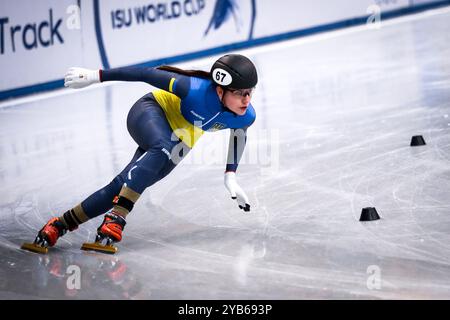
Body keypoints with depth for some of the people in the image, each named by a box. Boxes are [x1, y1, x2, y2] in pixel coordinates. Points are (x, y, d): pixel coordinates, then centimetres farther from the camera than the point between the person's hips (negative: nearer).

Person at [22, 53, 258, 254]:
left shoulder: (247, 116, -20)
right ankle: (116, 218, -43)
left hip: (177, 146, 5)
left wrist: (230, 176, 4)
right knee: (162, 150, -39)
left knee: (122, 187, -5)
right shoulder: (197, 90, -36)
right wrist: (95, 76, -25)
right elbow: (148, 74, -28)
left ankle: (61, 224, 5)